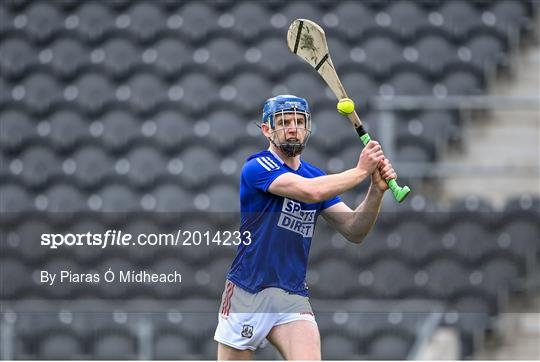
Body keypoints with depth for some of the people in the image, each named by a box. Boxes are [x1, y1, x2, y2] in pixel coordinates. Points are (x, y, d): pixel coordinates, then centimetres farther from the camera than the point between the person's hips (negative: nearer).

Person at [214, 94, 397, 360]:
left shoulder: (316, 176, 12)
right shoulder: (257, 167, -10)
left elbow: (354, 232, 6)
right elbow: (310, 191, -25)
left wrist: (376, 189, -9)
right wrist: (360, 171, -14)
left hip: (294, 297, 4)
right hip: (246, 295, -4)